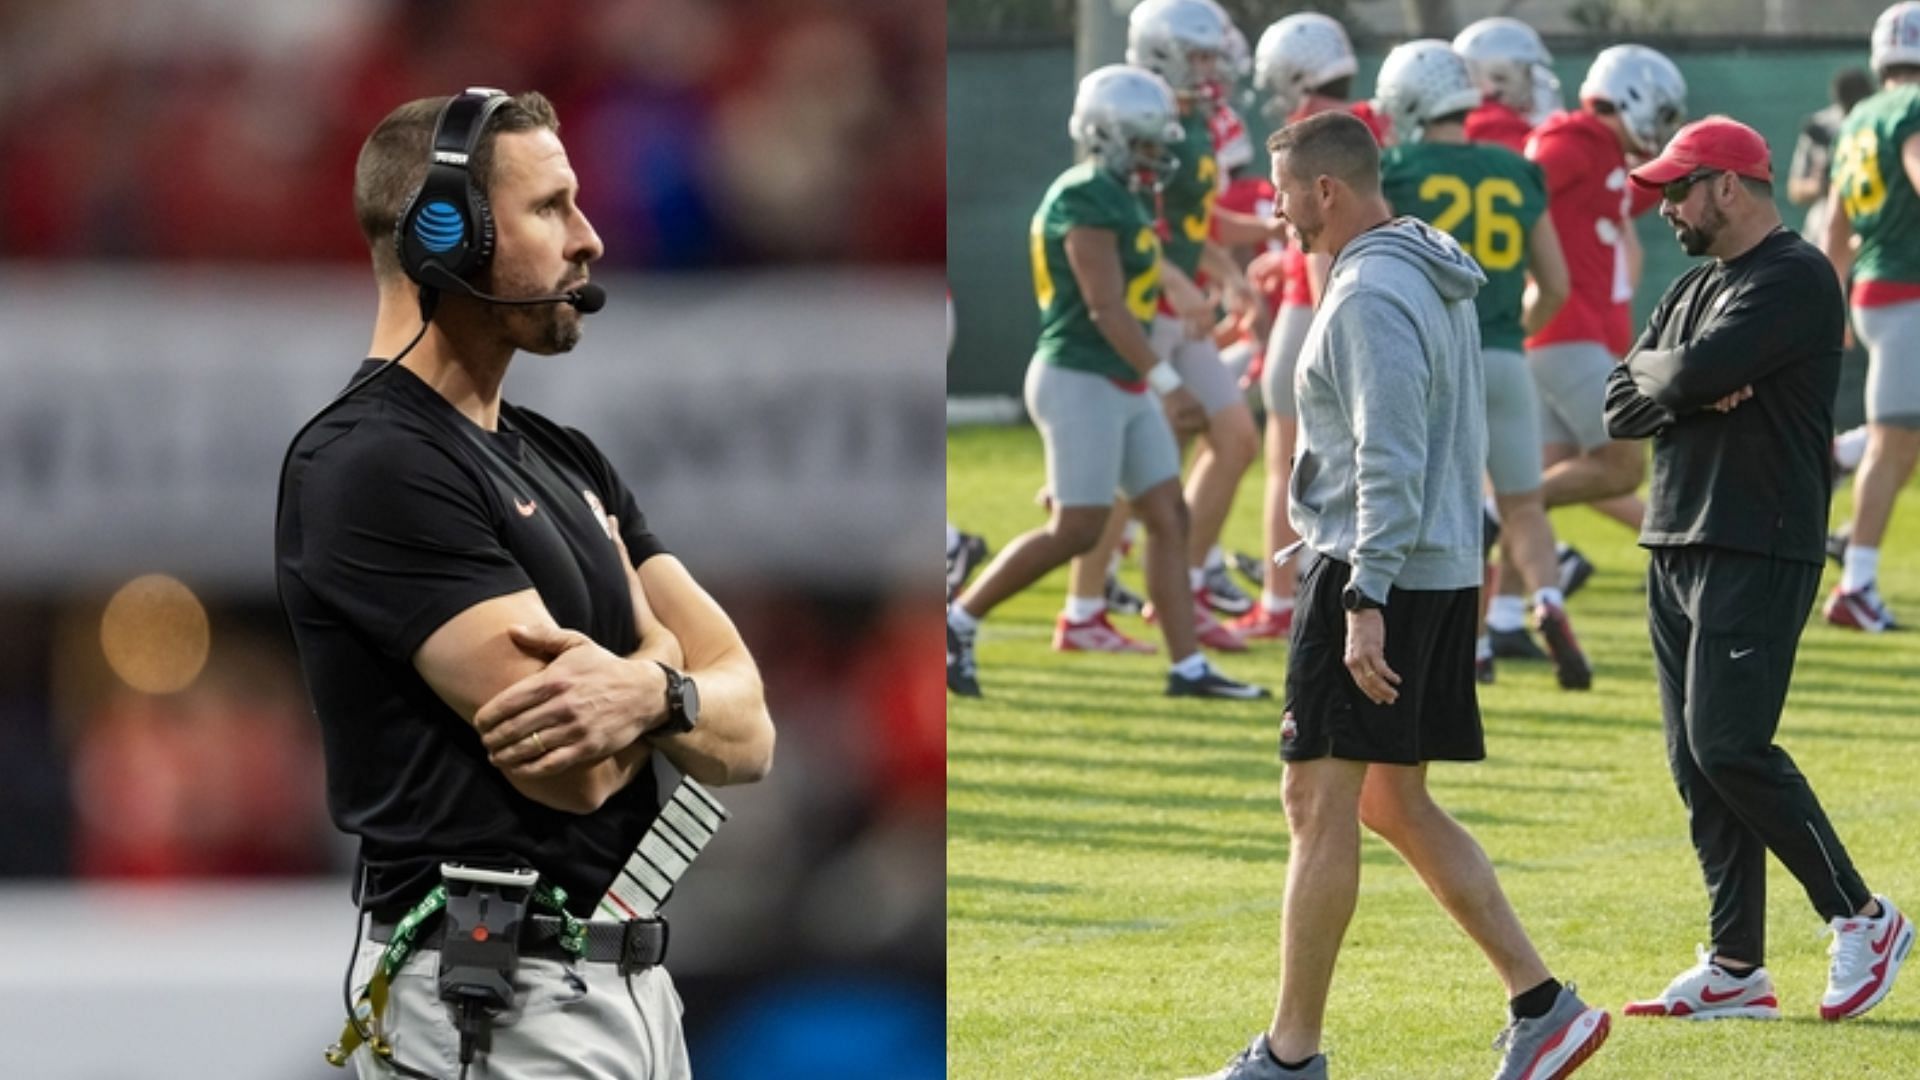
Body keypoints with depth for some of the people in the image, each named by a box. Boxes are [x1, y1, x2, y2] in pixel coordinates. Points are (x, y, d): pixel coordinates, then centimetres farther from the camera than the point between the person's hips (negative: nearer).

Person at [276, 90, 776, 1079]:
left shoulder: (567, 464, 16)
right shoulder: (371, 465, -12)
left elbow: (748, 736, 7)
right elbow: (575, 767, -19)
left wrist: (651, 693, -17)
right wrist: (660, 655, 3)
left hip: (632, 982, 9)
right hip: (491, 990, -9)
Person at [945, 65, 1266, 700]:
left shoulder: (1119, 197, 14)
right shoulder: (1085, 200, -17)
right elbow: (1105, 306, -23)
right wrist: (1168, 383, -25)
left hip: (1123, 386, 10)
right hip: (1081, 381, -10)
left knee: (1169, 518, 5)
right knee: (1077, 529, -7)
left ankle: (1187, 667, 5)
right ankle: (957, 622, 5)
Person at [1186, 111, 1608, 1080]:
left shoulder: (1371, 296, -16)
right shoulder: (1434, 280, 15)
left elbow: (1390, 461, -23)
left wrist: (1365, 600, -26)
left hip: (1378, 571, -10)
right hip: (1446, 566, 10)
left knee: (1320, 802, -5)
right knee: (1393, 804, 14)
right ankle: (1541, 1002, 9)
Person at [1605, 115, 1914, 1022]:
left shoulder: (1793, 279, -10)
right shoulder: (1692, 289, 20)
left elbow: (1696, 371, -21)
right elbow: (1622, 408, 12)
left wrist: (1658, 369, 0)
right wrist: (1691, 393, -7)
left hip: (1759, 552, -9)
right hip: (1676, 545, 9)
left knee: (1729, 746, -16)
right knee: (1696, 763, 5)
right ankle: (1737, 970, 7)